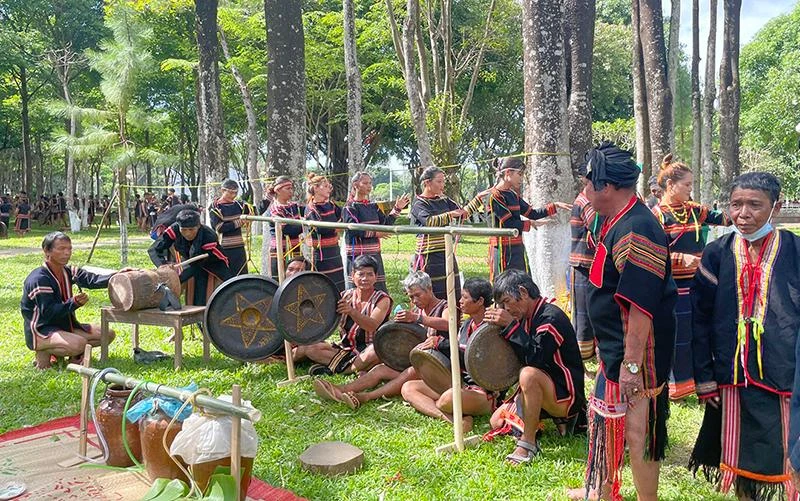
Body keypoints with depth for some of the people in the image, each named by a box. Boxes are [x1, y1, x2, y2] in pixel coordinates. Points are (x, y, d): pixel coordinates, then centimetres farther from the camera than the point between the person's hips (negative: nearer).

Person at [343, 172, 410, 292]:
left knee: (379, 288, 12)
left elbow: (385, 223, 15)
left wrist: (396, 209, 6)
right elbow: (352, 228, -20)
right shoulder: (350, 207, -7)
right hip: (357, 254, -7)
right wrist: (375, 233, -19)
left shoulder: (373, 206, 14)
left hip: (374, 254, 7)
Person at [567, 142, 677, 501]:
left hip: (633, 353, -10)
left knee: (636, 432, 4)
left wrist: (631, 364, -25)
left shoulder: (636, 231, -24)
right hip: (615, 347, 10)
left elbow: (641, 306, -27)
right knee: (604, 420, 22)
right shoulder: (617, 222, 8)